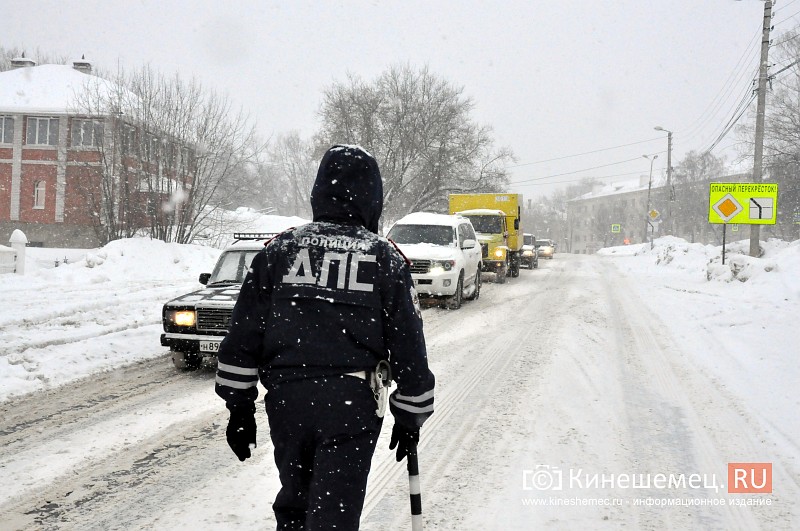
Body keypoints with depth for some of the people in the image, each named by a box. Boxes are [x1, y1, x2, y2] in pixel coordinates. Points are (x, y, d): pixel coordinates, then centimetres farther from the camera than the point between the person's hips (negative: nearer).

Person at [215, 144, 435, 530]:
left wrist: (239, 406, 12)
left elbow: (243, 339, 5)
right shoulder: (385, 258, 2)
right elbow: (409, 349, 3)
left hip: (285, 399, 3)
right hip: (352, 404, -3)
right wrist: (410, 417, 13)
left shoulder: (279, 249, 6)